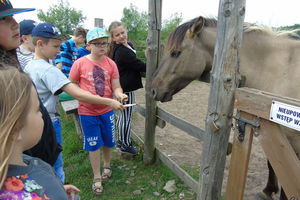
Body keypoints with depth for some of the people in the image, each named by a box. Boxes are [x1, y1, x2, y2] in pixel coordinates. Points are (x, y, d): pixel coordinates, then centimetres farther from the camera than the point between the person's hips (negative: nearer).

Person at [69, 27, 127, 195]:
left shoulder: (111, 64, -5)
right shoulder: (80, 63, -10)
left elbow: (116, 87, -6)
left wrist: (120, 95, -26)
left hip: (107, 111, 2)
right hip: (88, 112, -2)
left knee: (108, 142, 17)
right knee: (93, 145, 10)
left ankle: (107, 166, 46)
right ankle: (97, 177, 29)